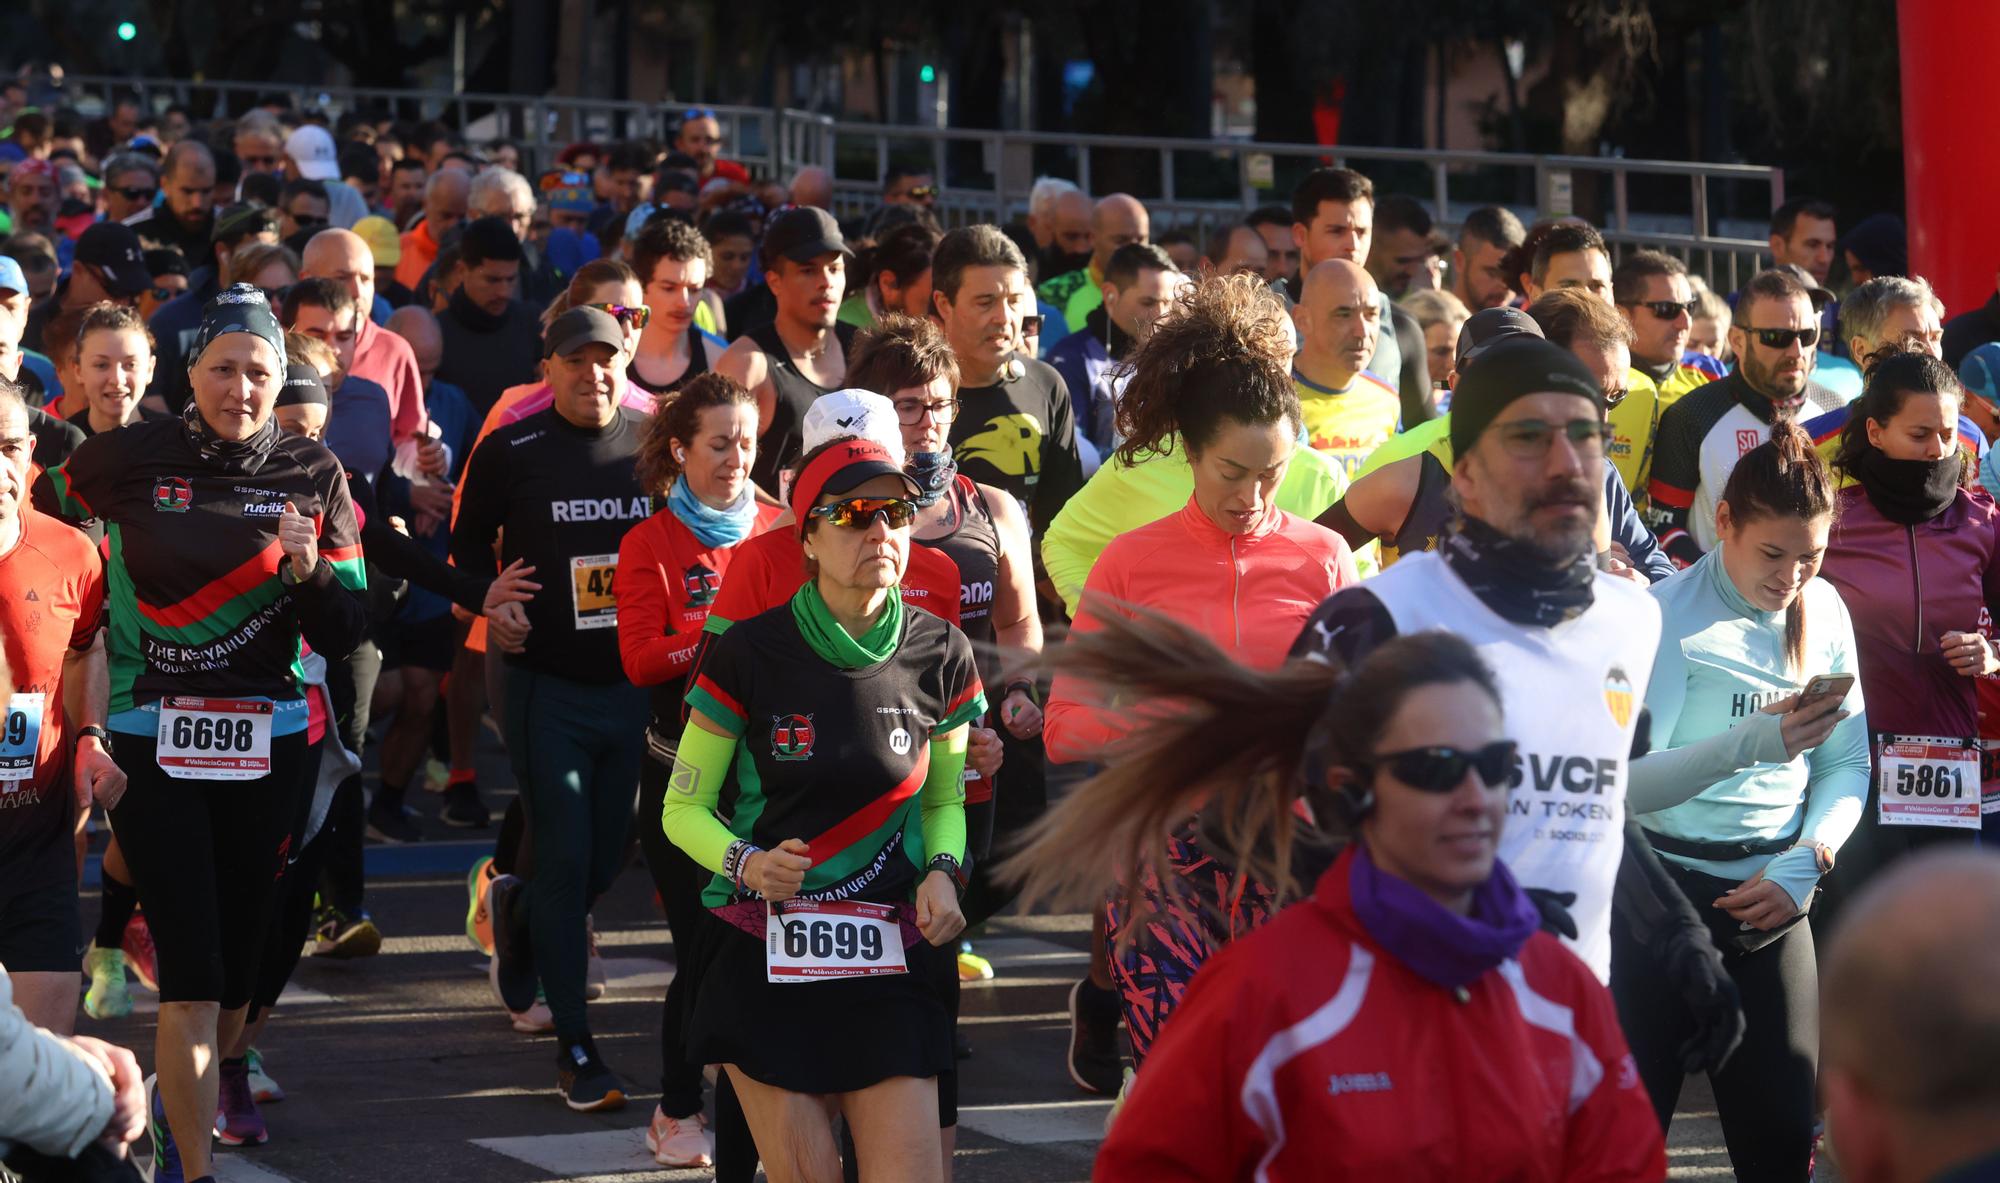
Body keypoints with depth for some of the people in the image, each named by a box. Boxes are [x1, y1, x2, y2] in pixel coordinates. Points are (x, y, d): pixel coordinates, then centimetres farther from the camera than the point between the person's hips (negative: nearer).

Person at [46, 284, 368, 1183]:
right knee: (192, 971, -10)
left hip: (266, 743, 3)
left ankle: (187, 1100, 38)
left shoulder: (313, 475, 3)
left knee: (238, 961, 12)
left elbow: (342, 636, 4)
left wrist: (308, 568, -16)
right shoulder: (129, 459, -3)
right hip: (153, 739, -3)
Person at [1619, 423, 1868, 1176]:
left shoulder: (1824, 613, 5)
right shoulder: (1671, 616, -12)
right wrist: (1747, 742, -34)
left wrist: (1804, 865, -9)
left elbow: (1847, 767, 7)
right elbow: (1631, 782, -20)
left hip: (1776, 902, 5)